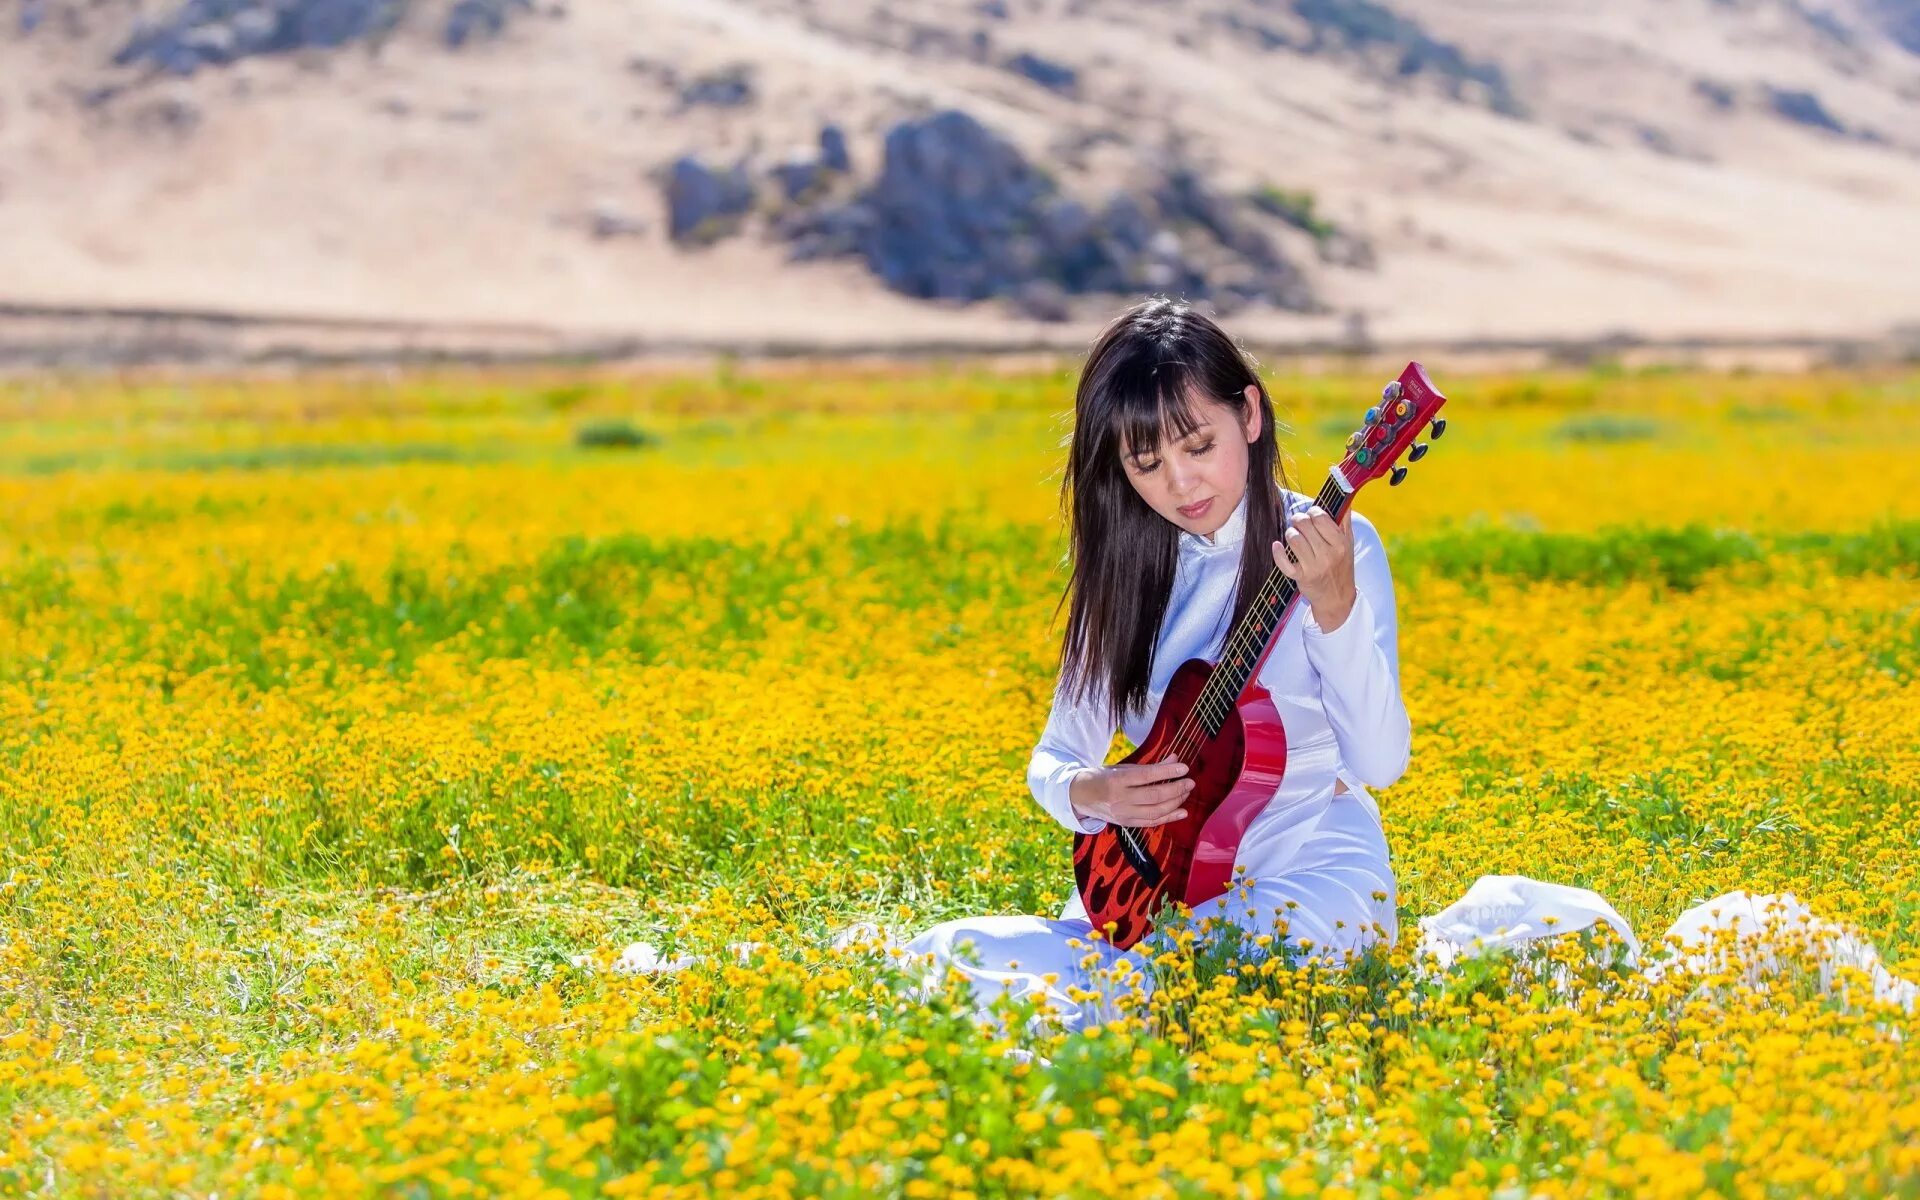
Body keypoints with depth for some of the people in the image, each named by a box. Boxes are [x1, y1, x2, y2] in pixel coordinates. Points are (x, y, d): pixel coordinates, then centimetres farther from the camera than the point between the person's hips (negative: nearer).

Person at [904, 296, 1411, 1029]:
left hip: (1311, 871, -5)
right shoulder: (1128, 570, 7)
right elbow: (1055, 758, 9)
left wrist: (1336, 608, -33)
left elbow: (1380, 762, -18)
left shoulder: (1334, 547, -7)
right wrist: (1088, 793, -14)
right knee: (945, 957, -20)